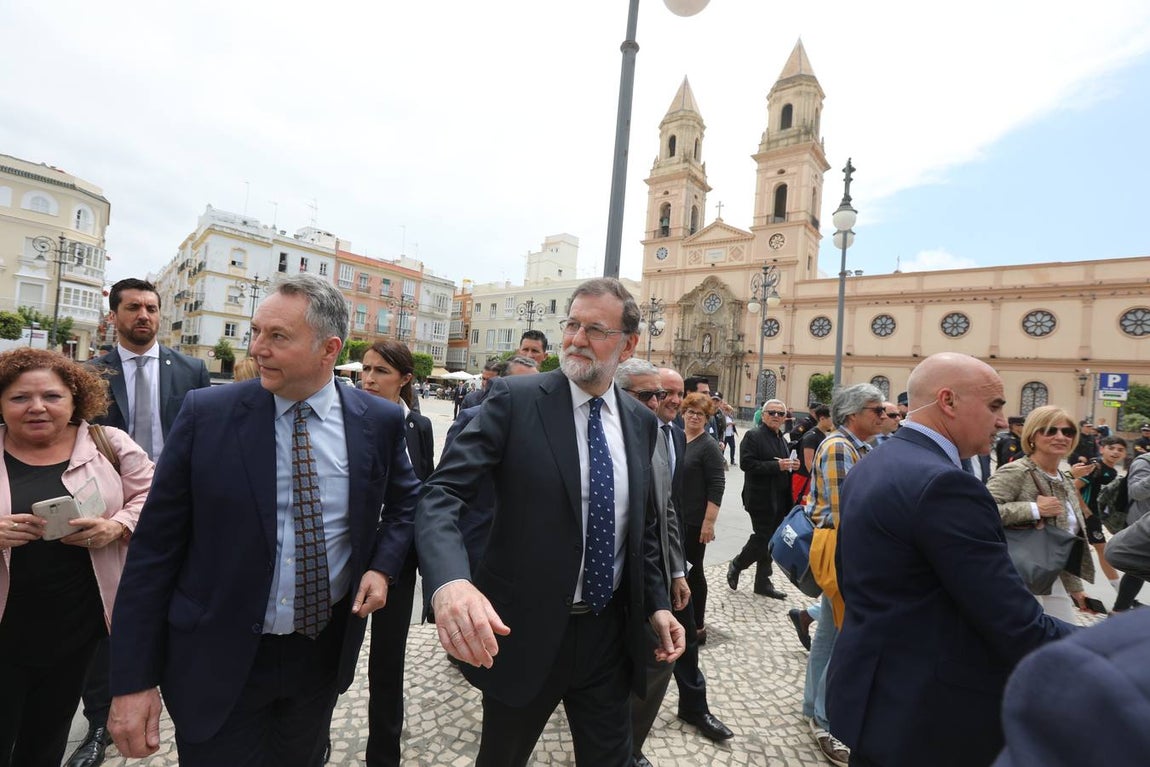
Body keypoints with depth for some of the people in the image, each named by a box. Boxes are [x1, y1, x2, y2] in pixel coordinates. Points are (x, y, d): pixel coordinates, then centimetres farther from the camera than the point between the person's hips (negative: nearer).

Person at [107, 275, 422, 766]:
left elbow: (406, 501, 8)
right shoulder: (207, 413, -12)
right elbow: (154, 546, -8)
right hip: (218, 659, -1)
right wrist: (134, 679, -7)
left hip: (326, 649, 2)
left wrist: (382, 566, -8)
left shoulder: (379, 421, -9)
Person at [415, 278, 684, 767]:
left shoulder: (642, 422, 2)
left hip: (610, 634, 4)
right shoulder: (515, 399, -13)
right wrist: (449, 581, -38)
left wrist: (657, 603, 5)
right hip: (524, 632, -3)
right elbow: (441, 494, -21)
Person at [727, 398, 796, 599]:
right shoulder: (753, 436, -10)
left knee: (770, 542, 13)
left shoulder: (782, 439, 16)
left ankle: (763, 582, 25)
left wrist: (791, 466, 2)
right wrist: (777, 466, -22)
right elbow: (747, 464, -20)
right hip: (761, 498, -8)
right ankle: (736, 566, 21)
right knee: (761, 540, -3)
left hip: (779, 500, 8)